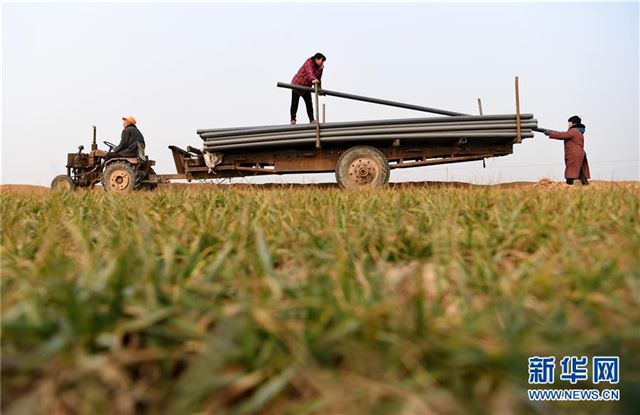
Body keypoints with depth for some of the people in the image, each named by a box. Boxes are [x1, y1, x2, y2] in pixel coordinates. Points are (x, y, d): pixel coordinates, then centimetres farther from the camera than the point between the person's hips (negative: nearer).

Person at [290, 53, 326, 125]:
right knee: (295, 103, 2)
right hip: (297, 84, -6)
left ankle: (312, 120, 0)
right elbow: (310, 72, -42)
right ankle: (293, 120, 11)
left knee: (309, 104, -3)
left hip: (306, 87, 6)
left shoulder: (320, 67, 2)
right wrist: (313, 79, -60)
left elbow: (318, 78, 8)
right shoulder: (309, 63, -22)